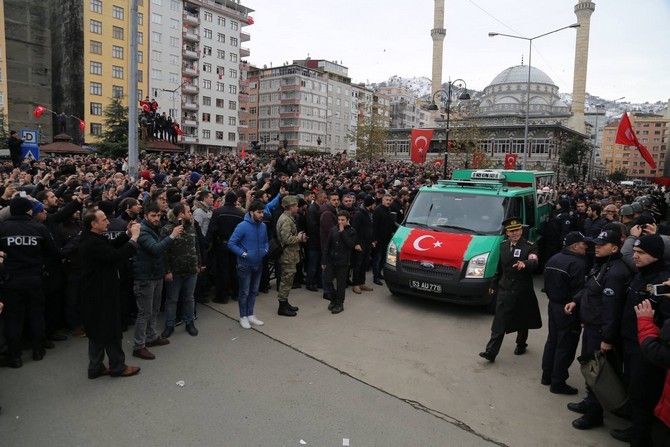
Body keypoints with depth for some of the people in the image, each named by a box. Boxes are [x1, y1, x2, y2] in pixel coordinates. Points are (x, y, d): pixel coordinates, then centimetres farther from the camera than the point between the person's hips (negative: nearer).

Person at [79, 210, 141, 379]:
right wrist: (134, 238, -24)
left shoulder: (92, 239, 6)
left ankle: (95, 367, 26)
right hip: (101, 292, -10)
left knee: (98, 329, 17)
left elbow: (111, 246, 12)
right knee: (111, 329, 3)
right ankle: (118, 367, 17)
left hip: (97, 291, 10)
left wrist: (128, 234, 0)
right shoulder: (93, 243, -25)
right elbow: (117, 256, -31)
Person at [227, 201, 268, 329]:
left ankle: (250, 315, 31)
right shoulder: (242, 226, -19)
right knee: (244, 292, 7)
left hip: (258, 264, 6)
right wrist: (243, 254, -20)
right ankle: (243, 317, 22)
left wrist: (266, 250, -4)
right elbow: (231, 244, -17)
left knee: (254, 291, 17)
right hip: (245, 265, -6)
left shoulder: (263, 226, -2)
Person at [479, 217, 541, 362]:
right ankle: (491, 352, -5)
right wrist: (494, 284, 19)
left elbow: (534, 263, -30)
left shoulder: (530, 247, -10)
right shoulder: (503, 245, 5)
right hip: (505, 289, 2)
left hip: (522, 290, -2)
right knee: (499, 322, -3)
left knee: (522, 321, 17)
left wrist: (525, 264, -51)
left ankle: (521, 344, 39)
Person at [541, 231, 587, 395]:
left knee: (552, 341, 18)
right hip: (568, 310, -9)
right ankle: (558, 382, 10)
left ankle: (547, 375, 29)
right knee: (565, 347, 2)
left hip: (553, 306, 9)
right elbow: (578, 292, -23)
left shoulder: (553, 259, 8)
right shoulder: (577, 263, -20)